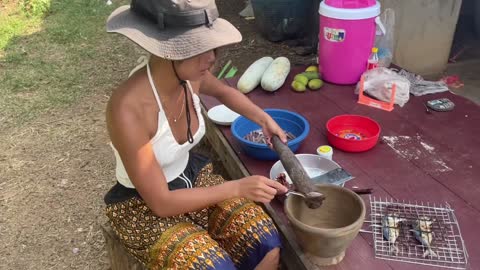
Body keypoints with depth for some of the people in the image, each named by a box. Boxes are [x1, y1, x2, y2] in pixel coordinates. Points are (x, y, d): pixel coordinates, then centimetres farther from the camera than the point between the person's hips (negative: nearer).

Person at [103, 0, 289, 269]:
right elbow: (161, 203, -26)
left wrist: (263, 118, -2)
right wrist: (237, 188, -28)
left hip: (192, 176, 6)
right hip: (142, 207, -5)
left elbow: (225, 92, 13)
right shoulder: (128, 109, -34)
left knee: (267, 245, -12)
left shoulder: (191, 76, -14)